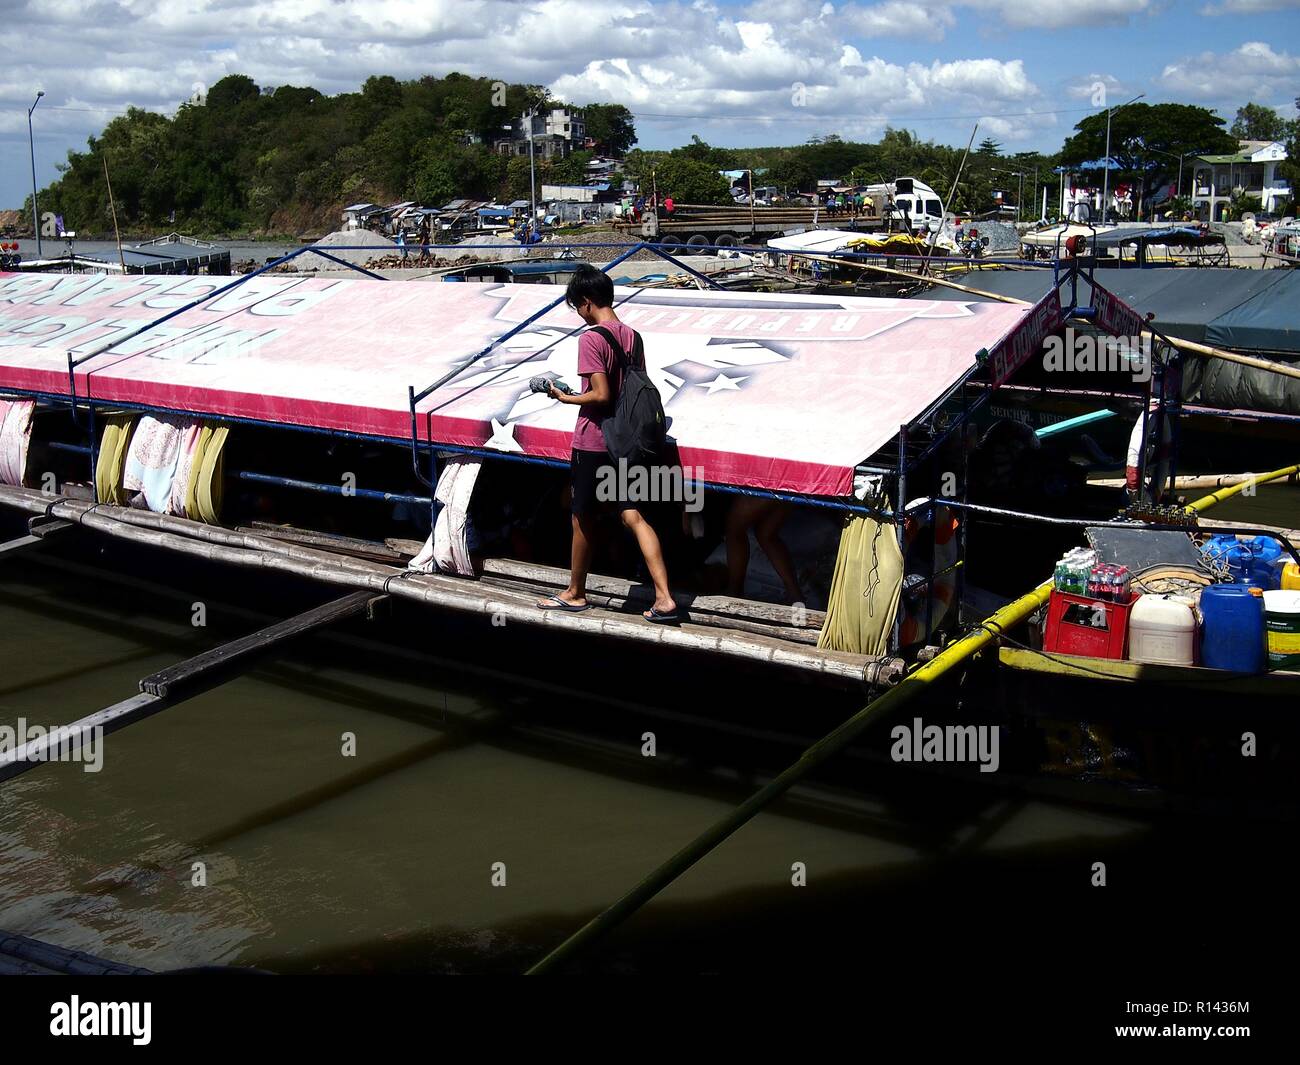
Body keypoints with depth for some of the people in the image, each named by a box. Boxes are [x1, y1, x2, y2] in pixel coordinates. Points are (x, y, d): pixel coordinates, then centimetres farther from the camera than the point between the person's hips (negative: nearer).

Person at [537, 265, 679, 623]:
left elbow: (601, 395, -22)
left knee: (583, 519, 9)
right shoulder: (631, 335, 6)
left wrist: (565, 397, -7)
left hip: (592, 443, -7)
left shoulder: (591, 339, -17)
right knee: (633, 516, 4)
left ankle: (575, 593, 25)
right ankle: (664, 598, -5)